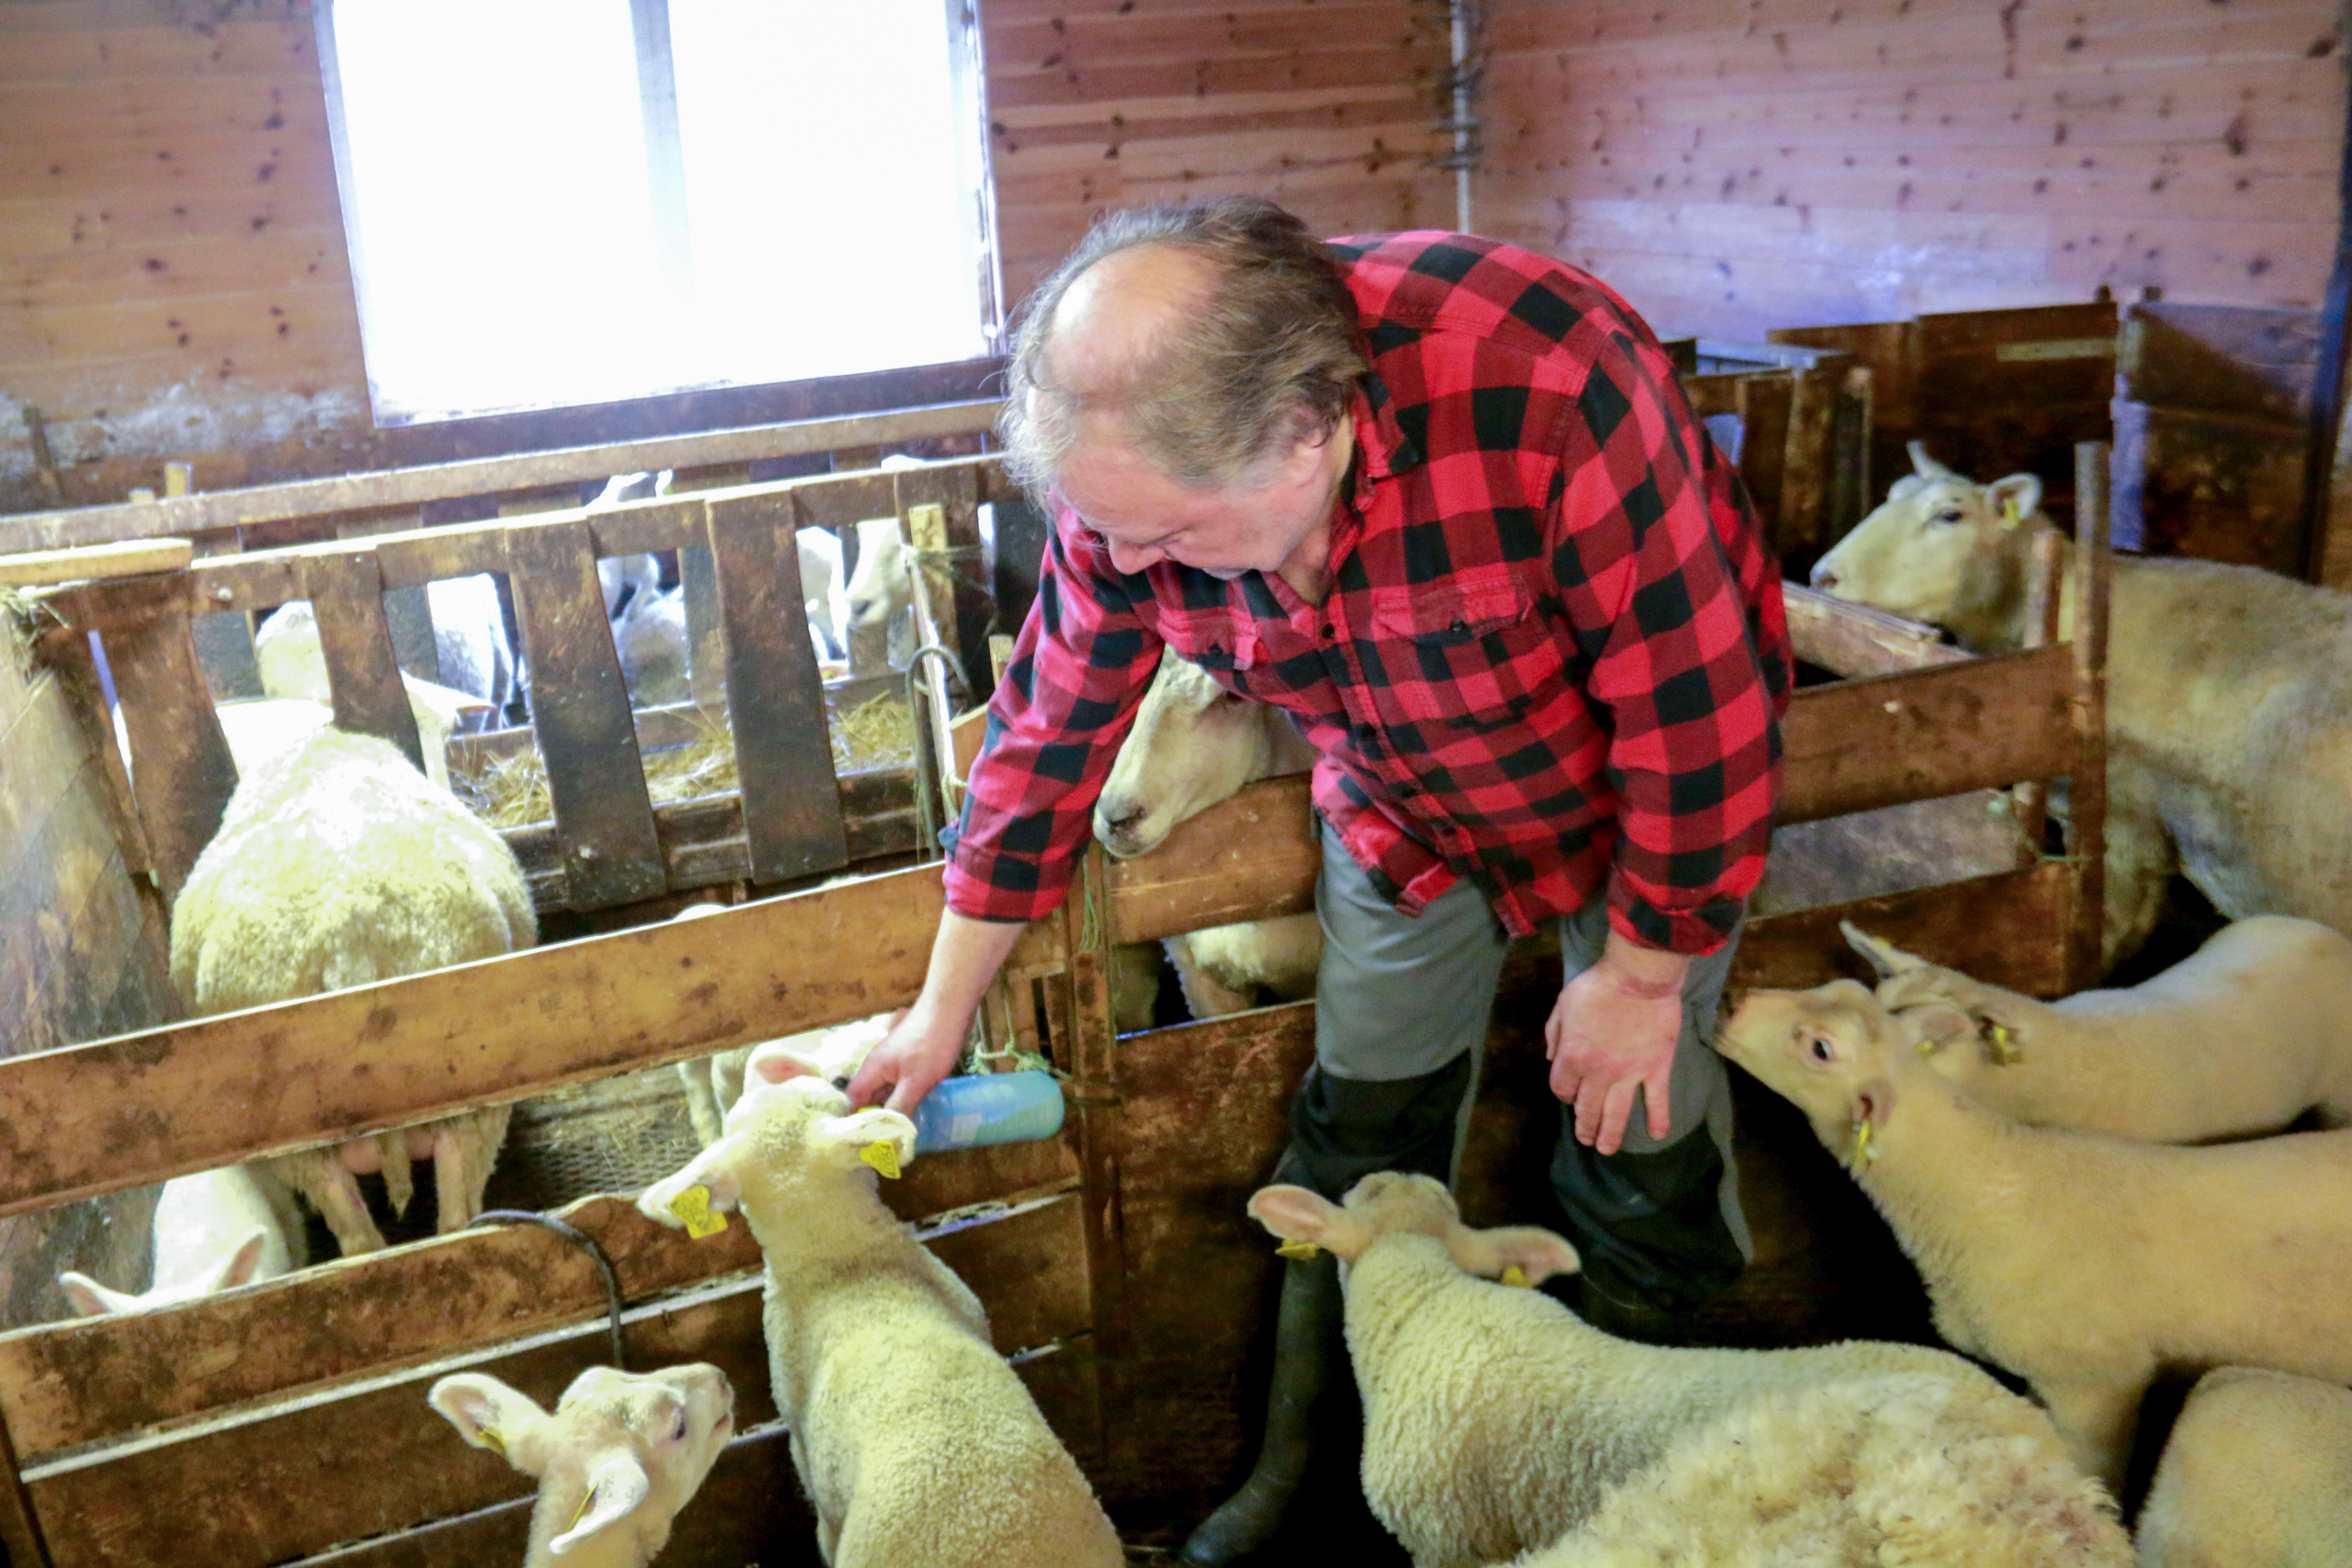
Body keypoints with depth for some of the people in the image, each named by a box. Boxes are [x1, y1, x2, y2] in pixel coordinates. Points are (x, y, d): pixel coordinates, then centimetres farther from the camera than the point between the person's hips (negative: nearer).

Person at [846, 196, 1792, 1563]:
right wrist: (942, 1017, -1)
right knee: (1362, 1136, 10)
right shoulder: (1138, 465, -24)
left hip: (1644, 774, -3)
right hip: (1401, 809, 4)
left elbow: (1702, 717, -29)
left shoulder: (1552, 389, -42)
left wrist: (1642, 973, -16)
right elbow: (1049, 737, -10)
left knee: (1641, 1147, 3)